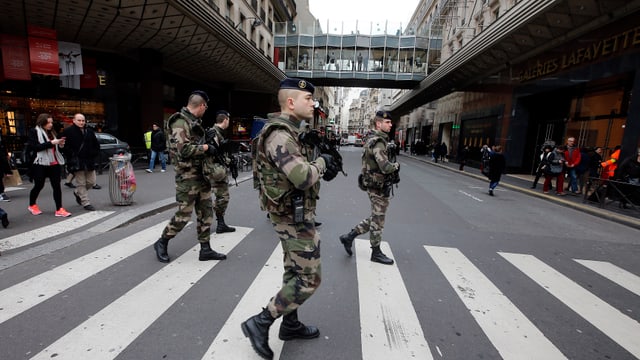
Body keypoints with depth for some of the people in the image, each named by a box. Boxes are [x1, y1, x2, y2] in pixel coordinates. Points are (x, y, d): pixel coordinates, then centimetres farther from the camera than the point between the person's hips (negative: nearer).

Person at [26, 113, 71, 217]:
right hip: (40, 164, -4)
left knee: (57, 186, -2)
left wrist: (60, 145, -2)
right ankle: (32, 205, 32)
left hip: (55, 163, 5)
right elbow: (34, 146, -15)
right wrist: (51, 143, -21)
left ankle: (59, 209, -2)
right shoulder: (33, 132, -3)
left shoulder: (52, 132, 15)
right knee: (39, 185, 8)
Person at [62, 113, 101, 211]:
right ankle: (86, 203, 5)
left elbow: (96, 145, 18)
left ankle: (77, 193, 37)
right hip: (77, 162, -5)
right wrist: (72, 156, -12)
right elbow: (65, 146, -6)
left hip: (89, 161, 5)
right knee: (81, 183, 0)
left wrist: (94, 154, 6)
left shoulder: (89, 131, 12)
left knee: (91, 182, 10)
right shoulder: (68, 131, -4)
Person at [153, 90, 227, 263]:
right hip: (187, 176, -9)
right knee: (184, 214, -1)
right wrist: (206, 148, -15)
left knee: (206, 212, 10)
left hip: (201, 174, 9)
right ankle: (161, 243, 22)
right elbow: (183, 150, -24)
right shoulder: (180, 123, -14)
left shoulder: (195, 122, 14)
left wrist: (210, 146, 10)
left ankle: (205, 249, 18)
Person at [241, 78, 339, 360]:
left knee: (294, 272, 20)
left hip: (290, 213, 10)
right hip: (294, 215, -10)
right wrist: (321, 162, -11)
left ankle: (290, 324, 37)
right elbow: (303, 177, -31)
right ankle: (260, 323, 11)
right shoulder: (280, 134, -22)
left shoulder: (289, 131, 11)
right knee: (309, 279, 0)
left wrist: (321, 167, 1)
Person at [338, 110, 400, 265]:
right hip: (378, 186, -10)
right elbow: (385, 167, -28)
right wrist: (396, 165, -8)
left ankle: (349, 236, 22)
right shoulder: (378, 142, -19)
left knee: (375, 218, 19)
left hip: (374, 185, 10)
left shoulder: (372, 139, 13)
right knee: (377, 219, 4)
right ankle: (376, 253, 20)